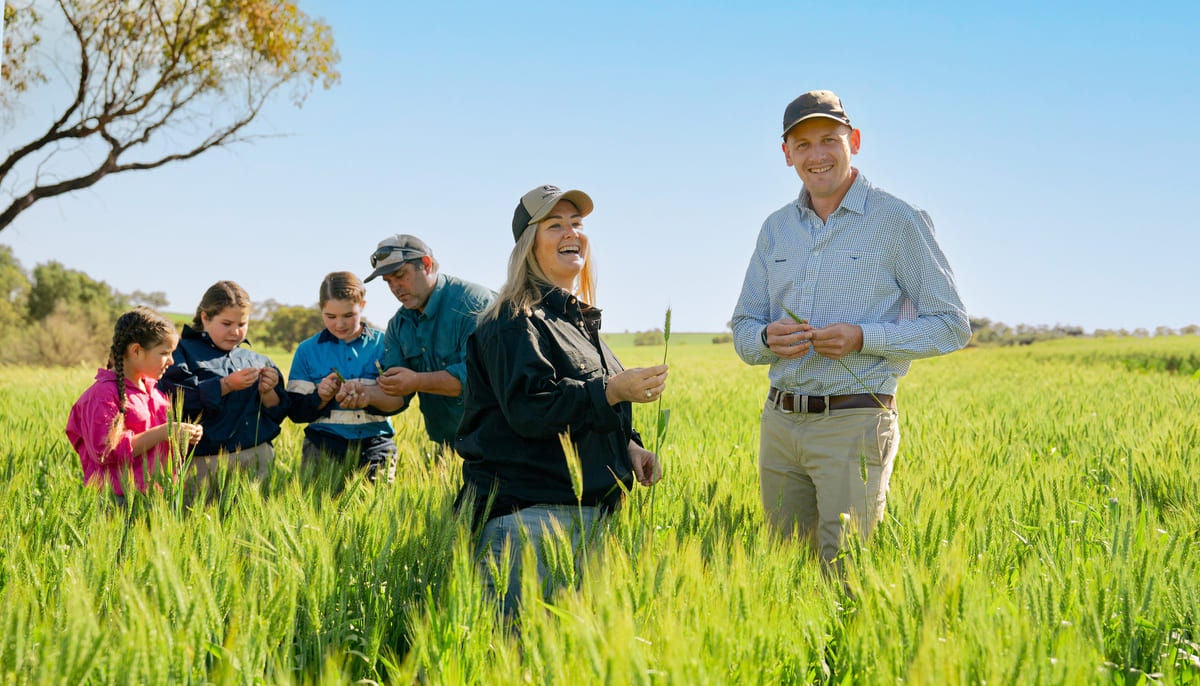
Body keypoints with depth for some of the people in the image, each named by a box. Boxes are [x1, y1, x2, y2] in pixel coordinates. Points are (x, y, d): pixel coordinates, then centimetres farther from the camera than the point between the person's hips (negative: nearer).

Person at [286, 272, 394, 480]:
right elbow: (295, 411, 6)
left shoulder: (382, 344, 5)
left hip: (374, 444, 0)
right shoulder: (308, 350, 9)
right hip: (323, 446, 1)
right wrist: (320, 398, -13)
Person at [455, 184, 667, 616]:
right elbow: (529, 407, -19)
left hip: (590, 510, 9)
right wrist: (612, 391, -23)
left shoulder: (580, 320, 23)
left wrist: (629, 449, 14)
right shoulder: (513, 320, -5)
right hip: (528, 515, -9)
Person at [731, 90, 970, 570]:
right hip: (780, 422, 5)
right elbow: (742, 331, 16)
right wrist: (768, 339, -8)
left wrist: (863, 339, -17)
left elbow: (952, 327, -3)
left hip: (854, 423, -5)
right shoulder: (776, 228, 12)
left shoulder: (898, 221, -3)